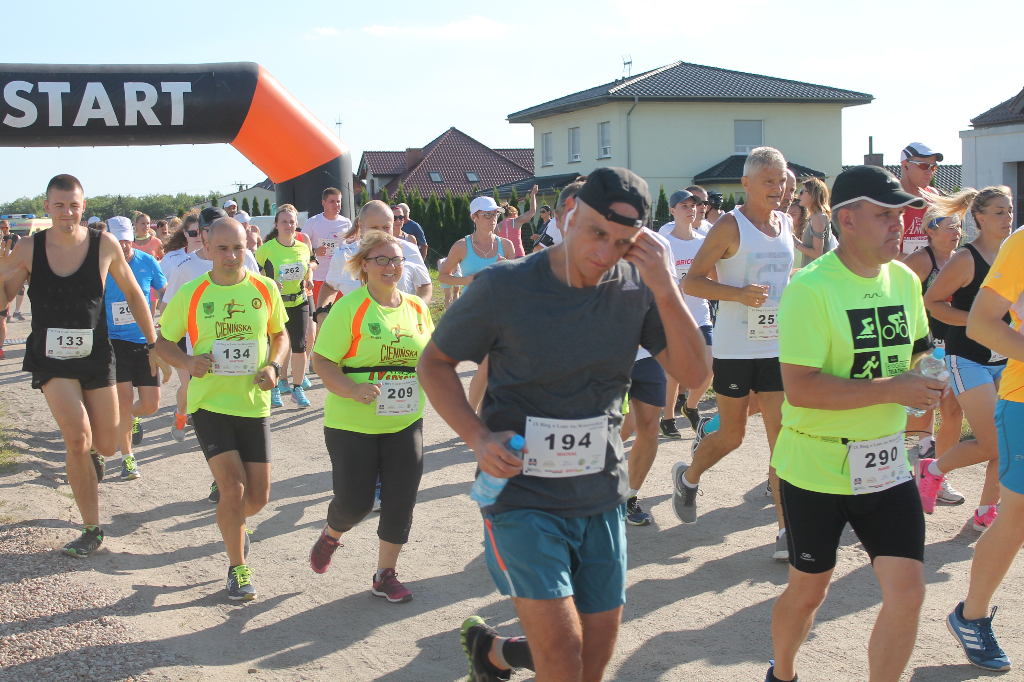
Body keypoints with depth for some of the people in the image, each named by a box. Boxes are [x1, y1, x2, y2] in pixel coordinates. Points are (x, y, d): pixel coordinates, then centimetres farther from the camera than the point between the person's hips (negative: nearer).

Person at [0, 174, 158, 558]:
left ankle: (90, 453, 47)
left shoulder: (104, 246, -7)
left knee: (105, 446, 5)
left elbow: (132, 294, 5)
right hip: (51, 358, -1)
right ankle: (92, 531, -4)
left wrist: (153, 343, 7)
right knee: (78, 437, -18)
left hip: (96, 357, 1)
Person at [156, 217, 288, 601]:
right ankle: (238, 568, 8)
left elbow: (279, 334, 14)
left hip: (254, 404, 2)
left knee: (258, 496, 4)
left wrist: (274, 367, -5)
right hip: (209, 403, -2)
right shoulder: (190, 294, -5)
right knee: (233, 487, -14)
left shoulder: (265, 289, -1)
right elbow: (163, 342, 5)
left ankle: (233, 525, 42)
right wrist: (187, 362, -16)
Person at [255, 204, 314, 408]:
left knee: (299, 346, 1)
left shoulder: (303, 248, 5)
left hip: (299, 303, 3)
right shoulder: (266, 249, -8)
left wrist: (309, 281, -1)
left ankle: (297, 387, 13)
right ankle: (274, 387, 17)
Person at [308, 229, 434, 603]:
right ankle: (330, 535, 35)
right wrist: (352, 389, -27)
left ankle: (386, 574, 21)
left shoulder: (416, 308, 7)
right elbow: (322, 361, -12)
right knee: (354, 501, -1)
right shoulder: (349, 307, -10)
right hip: (352, 423, -4)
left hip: (404, 422, 4)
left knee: (401, 499, 3)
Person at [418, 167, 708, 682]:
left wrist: (666, 291, -20)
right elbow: (434, 362, -1)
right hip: (523, 497, -4)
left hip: (601, 499, 4)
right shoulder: (504, 287, -12)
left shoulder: (637, 289, -3)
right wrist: (477, 437, -15)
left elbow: (693, 374, -7)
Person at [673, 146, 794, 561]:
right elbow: (691, 282, -11)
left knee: (784, 437, -2)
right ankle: (688, 478, 36)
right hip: (735, 349, -5)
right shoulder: (730, 227, -9)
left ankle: (787, 531, 2)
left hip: (777, 346, 5)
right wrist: (739, 293, -23)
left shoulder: (787, 224, 10)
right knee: (732, 436, 6)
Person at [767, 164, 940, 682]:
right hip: (816, 469, -5)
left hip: (886, 466, 5)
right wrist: (892, 389, -25)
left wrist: (923, 384, 1)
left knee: (907, 593, -2)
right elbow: (799, 388, -26)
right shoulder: (811, 287, -19)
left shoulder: (904, 279, 4)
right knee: (808, 592, 12)